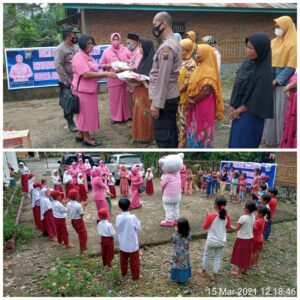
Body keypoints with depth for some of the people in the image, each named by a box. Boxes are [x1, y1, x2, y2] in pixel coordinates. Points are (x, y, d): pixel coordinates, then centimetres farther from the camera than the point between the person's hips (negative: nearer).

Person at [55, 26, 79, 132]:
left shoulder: (76, 47, 8)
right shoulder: (60, 49, -13)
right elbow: (58, 66, -19)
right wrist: (68, 81, -20)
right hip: (67, 83, -6)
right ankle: (70, 123, 18)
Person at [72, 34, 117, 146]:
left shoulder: (88, 57, 14)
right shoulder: (79, 57, -16)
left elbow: (94, 72, 16)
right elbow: (86, 74, -25)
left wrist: (106, 74, 1)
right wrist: (105, 74, -24)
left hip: (89, 89, 10)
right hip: (83, 90, -10)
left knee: (84, 112, 16)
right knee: (86, 113, -2)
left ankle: (80, 135, 27)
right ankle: (87, 138, 8)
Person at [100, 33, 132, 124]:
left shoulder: (125, 50, 7)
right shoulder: (106, 51, 4)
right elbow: (102, 65, 6)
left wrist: (128, 62, -10)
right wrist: (109, 65, -12)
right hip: (113, 79, -1)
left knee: (125, 97, 6)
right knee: (114, 98, 2)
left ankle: (127, 115, 19)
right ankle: (115, 117, 12)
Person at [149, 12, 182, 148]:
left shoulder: (166, 47, -18)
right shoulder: (173, 43, 14)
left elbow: (162, 78, -22)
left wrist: (156, 103, -21)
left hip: (164, 99, -10)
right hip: (171, 96, 10)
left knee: (162, 137, -4)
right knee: (170, 133, 17)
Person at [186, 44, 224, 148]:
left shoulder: (208, 70, -15)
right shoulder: (200, 68, 12)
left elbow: (206, 91, -23)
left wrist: (193, 101, -15)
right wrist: (190, 99, -2)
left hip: (204, 106, -9)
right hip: (196, 106, 9)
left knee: (202, 130, 0)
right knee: (196, 129, 14)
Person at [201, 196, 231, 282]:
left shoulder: (211, 215, -22)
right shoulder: (227, 216, -11)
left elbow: (205, 227, -11)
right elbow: (228, 227, 4)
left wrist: (206, 216, -4)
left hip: (211, 241, -3)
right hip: (221, 241, 3)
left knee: (206, 255, 20)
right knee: (217, 257, 17)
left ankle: (204, 270, 36)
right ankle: (214, 275, 22)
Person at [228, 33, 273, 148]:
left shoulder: (264, 72, -20)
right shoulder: (247, 63, 3)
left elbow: (258, 99, -18)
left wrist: (238, 110, -10)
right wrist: (233, 106, -2)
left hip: (251, 115, -8)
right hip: (238, 111, 8)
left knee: (244, 144, 0)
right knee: (235, 141, 15)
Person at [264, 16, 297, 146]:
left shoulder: (293, 44, -9)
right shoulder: (274, 42, 12)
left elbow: (291, 67, -14)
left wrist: (276, 80, -17)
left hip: (283, 83, -7)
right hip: (271, 81, 7)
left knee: (281, 111, -2)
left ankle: (282, 139, 10)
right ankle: (270, 136, 23)